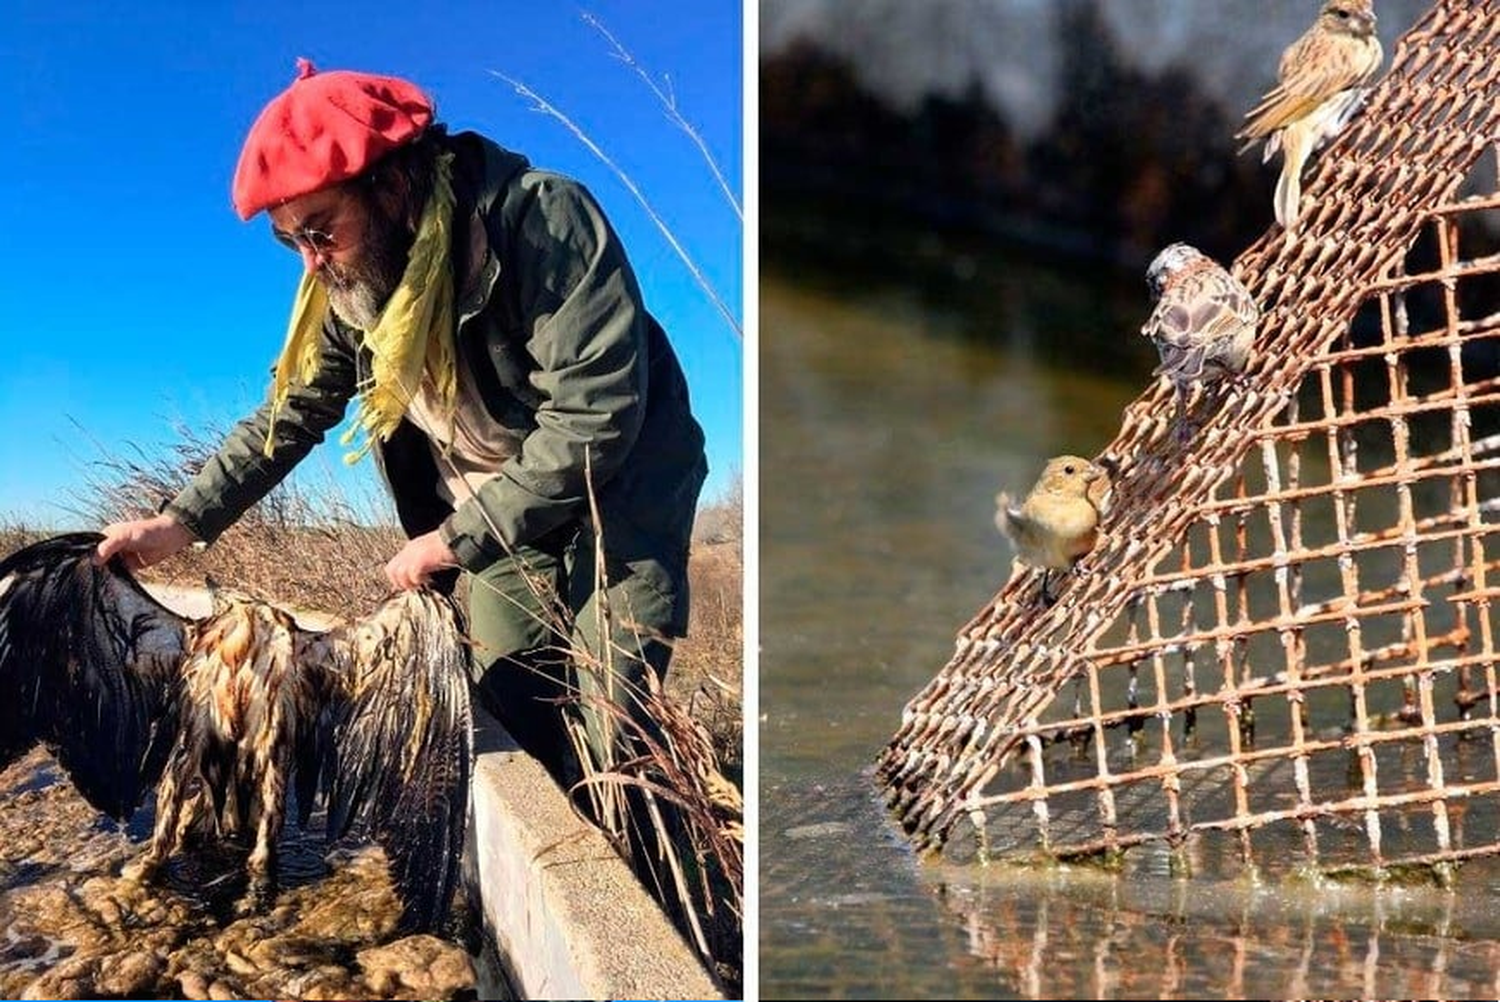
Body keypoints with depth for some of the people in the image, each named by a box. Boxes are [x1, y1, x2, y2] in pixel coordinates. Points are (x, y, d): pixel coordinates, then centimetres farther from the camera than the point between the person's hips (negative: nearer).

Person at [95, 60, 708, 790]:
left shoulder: (540, 220, -26)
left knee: (606, 741, -12)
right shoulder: (346, 283, -5)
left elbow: (596, 418, -30)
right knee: (507, 721, 5)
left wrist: (454, 539, -24)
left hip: (620, 497, -6)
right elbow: (292, 412, 7)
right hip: (499, 513, 6)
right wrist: (181, 522, -5)